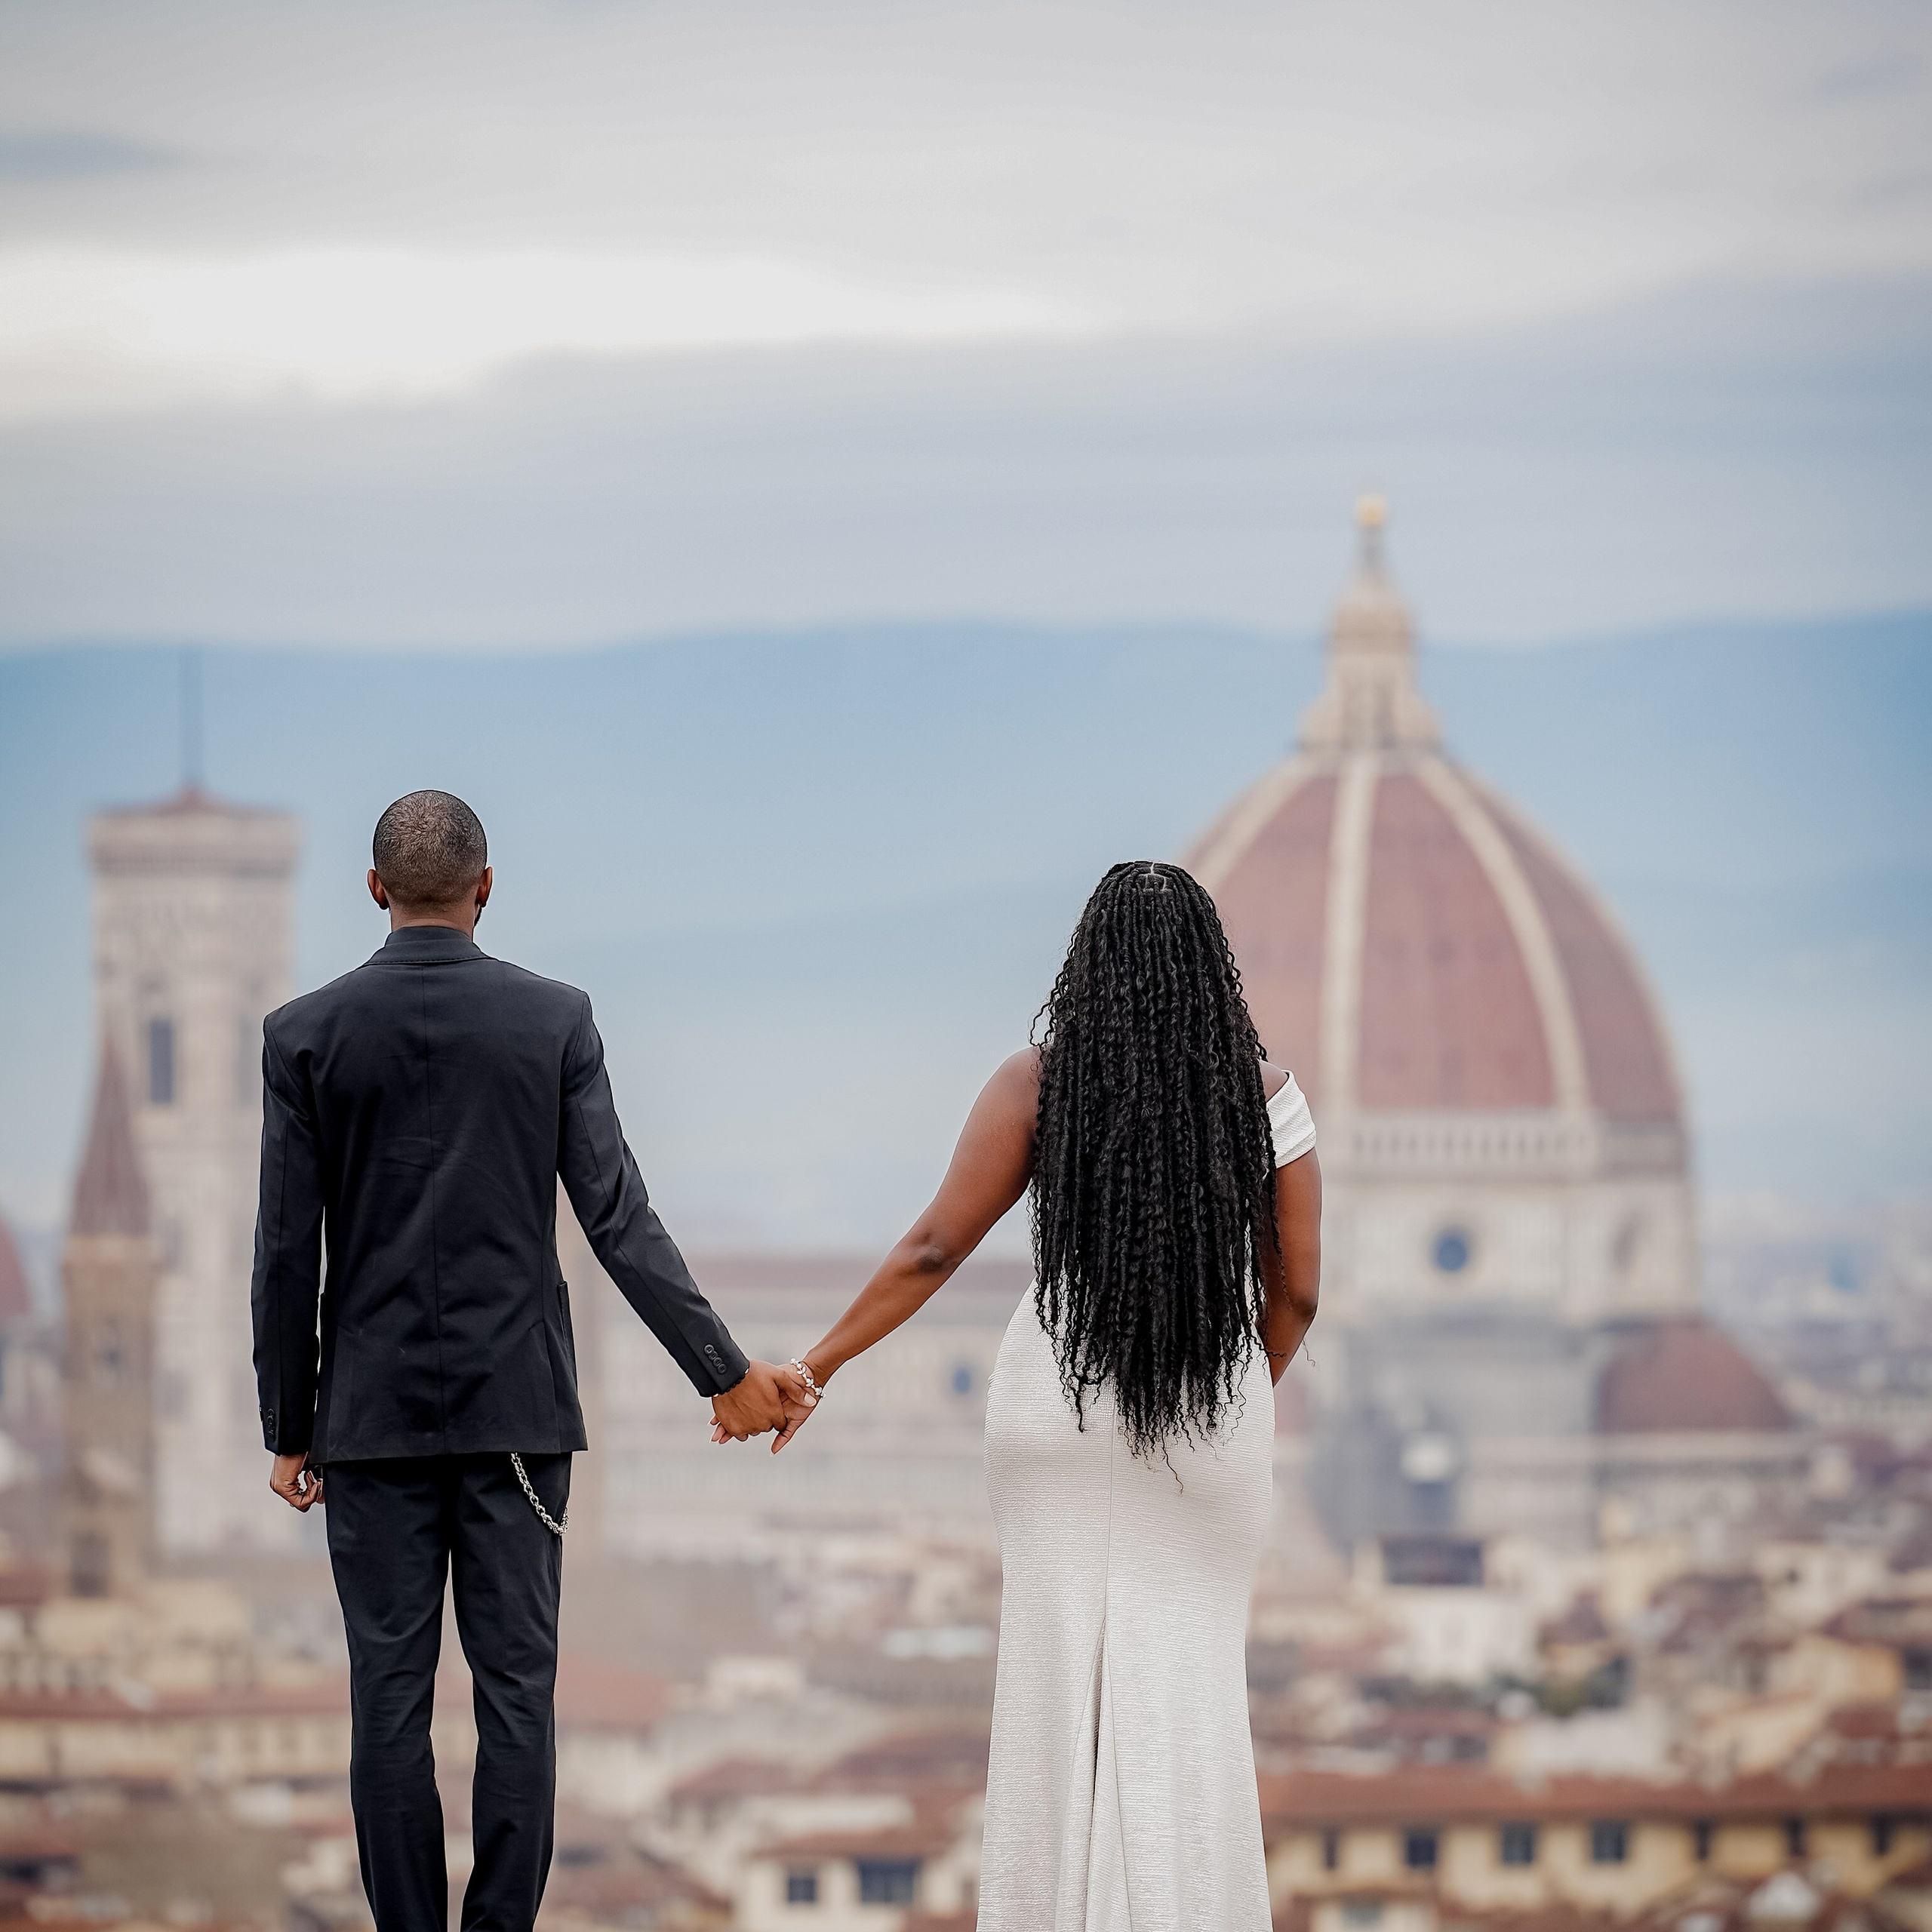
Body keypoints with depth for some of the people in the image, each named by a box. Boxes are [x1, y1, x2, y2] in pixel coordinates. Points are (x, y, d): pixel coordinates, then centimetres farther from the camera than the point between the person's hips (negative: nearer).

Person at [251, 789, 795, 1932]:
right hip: (519, 1410, 0)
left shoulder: (307, 1035, -3)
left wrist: (290, 1430, 6)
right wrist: (727, 1372, -1)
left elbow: (286, 1252, -2)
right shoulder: (556, 1021, -2)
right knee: (517, 1689, 4)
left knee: (391, 1697, 3)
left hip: (373, 1411, 0)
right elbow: (620, 1219, -6)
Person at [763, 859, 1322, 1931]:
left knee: (1063, 1674, 8)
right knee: (1186, 1684, 7)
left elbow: (934, 1249, -9)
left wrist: (817, 1368, -2)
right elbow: (1297, 1287, -2)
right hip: (1210, 1428, 0)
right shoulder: (1268, 1095, -4)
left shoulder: (1036, 1084, -7)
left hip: (1059, 1407, 0)